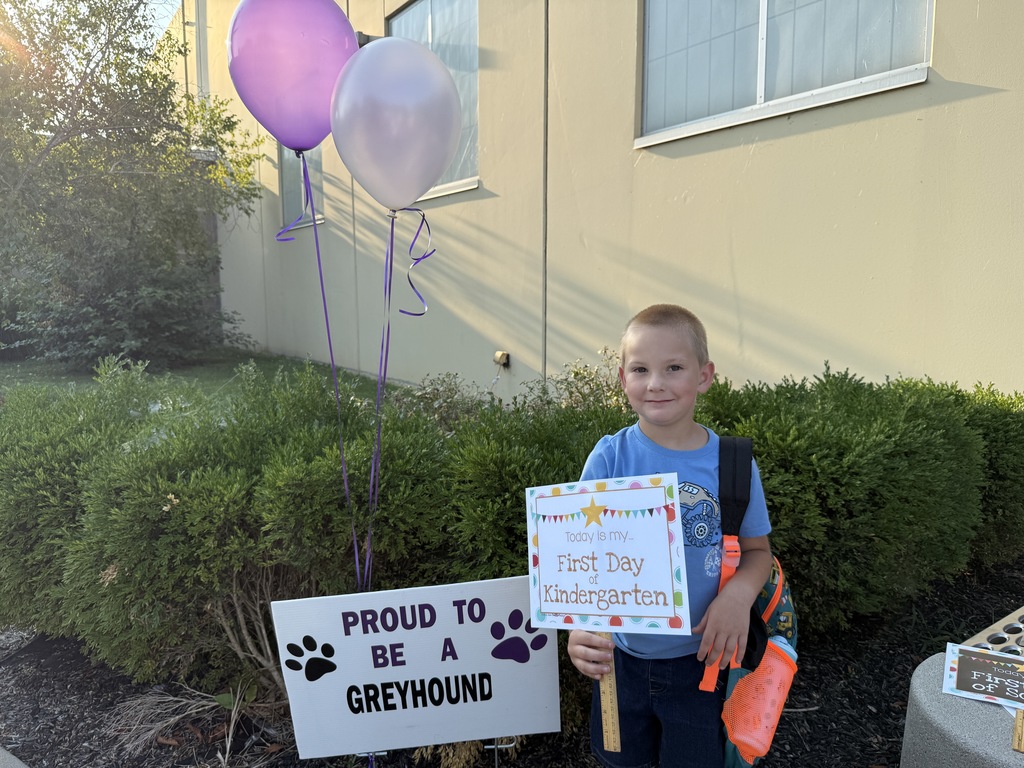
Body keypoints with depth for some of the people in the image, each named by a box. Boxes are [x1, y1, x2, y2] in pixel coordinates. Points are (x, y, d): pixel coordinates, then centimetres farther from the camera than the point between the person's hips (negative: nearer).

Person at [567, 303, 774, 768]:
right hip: (619, 657, 0)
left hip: (701, 660, 0)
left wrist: (738, 593, -20)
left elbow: (757, 549, 1)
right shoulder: (610, 457, -14)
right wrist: (578, 627, -31)